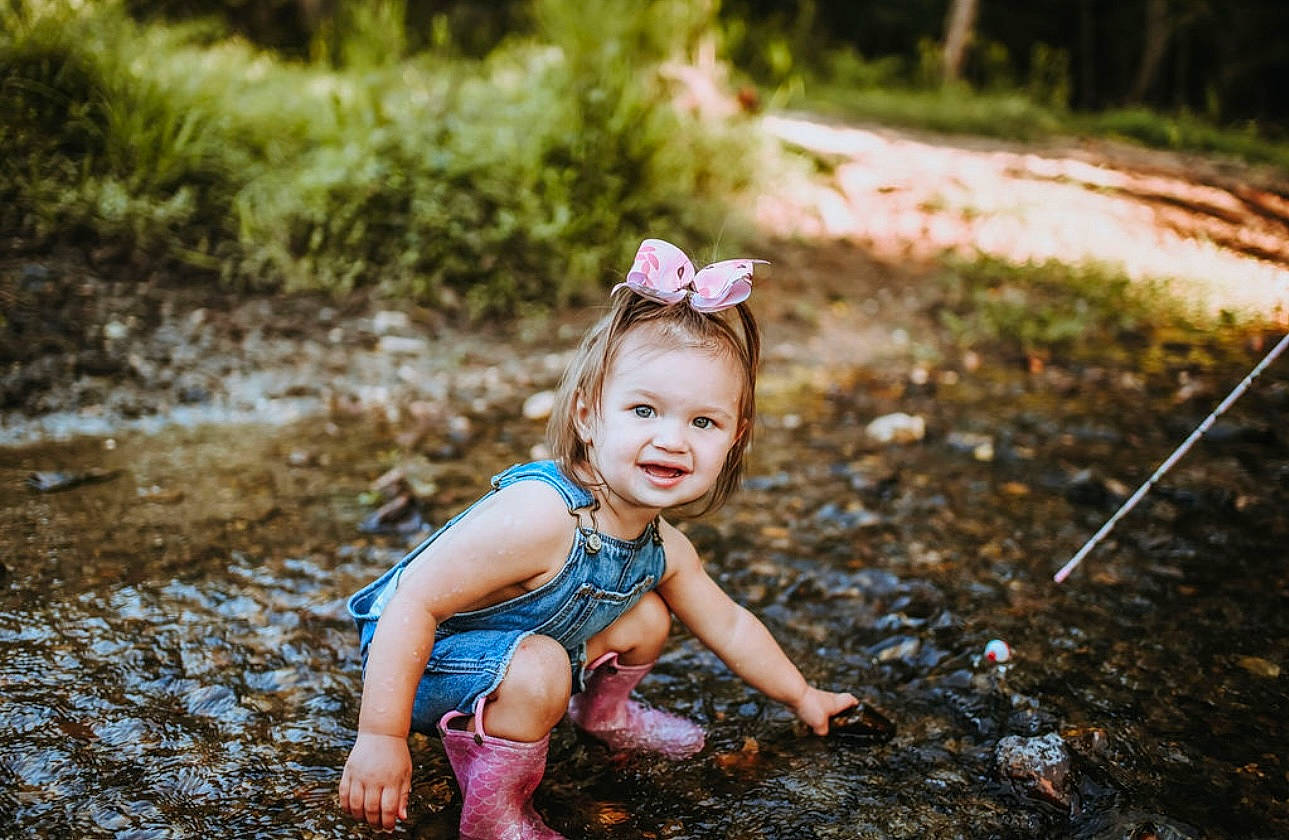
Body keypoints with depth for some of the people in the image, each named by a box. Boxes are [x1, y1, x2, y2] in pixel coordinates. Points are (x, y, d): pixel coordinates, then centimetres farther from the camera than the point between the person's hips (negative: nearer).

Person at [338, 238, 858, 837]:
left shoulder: (663, 551, -9)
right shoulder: (537, 516, -38)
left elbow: (729, 626, 10)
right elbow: (413, 604, -35)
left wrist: (802, 697, 20)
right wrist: (381, 737, -34)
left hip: (509, 652, 8)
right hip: (418, 659, -8)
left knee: (645, 618, 10)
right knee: (539, 670, -34)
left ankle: (602, 713, 40)